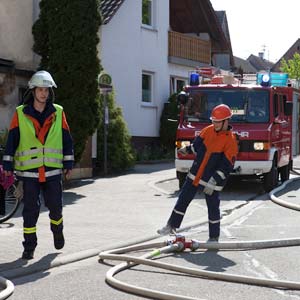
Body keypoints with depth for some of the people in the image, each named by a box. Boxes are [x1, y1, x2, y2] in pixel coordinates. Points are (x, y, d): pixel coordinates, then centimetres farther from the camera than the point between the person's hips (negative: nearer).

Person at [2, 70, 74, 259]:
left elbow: (67, 139, 9)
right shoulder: (20, 114, 2)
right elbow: (12, 140, 3)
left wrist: (68, 163, 5)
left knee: (55, 205, 4)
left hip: (53, 170, 1)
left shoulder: (58, 113, 6)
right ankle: (29, 246, 10)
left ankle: (57, 229, 35)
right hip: (29, 171, -1)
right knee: (30, 209, 0)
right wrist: (8, 165, 0)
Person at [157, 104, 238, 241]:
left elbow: (226, 166, -19)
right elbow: (197, 144, 19)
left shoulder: (230, 141, -16)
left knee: (213, 208, 4)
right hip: (195, 175, 5)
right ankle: (171, 226, 22)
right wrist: (187, 149, 3)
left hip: (212, 180, -5)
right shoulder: (208, 130, 1)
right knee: (183, 200, 10)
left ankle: (214, 237, 17)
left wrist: (213, 181, -24)